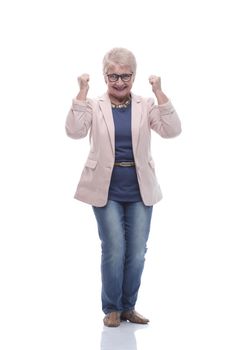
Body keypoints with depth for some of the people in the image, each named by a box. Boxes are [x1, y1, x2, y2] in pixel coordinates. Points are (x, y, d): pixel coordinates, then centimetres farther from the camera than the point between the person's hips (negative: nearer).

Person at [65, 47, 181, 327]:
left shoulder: (146, 105, 3)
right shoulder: (93, 106, 1)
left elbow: (172, 130, -9)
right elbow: (74, 131, -15)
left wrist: (159, 92, -14)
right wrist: (82, 92, -16)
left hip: (140, 191, 2)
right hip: (107, 192, -2)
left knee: (137, 253, 7)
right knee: (114, 251, -1)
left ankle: (128, 306, 24)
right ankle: (112, 308, 17)